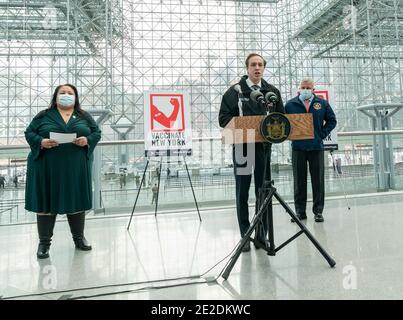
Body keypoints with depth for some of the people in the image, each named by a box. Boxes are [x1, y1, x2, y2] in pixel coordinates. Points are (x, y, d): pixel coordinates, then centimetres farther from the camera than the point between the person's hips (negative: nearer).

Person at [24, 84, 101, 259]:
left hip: (76, 167, 1)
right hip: (48, 167, -1)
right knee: (46, 201, 3)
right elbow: (29, 133, 5)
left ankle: (79, 237, 23)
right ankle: (44, 241, 15)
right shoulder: (43, 116, 7)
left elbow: (97, 132, 7)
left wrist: (87, 140, -13)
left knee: (77, 201, 8)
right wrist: (41, 142, -15)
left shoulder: (84, 116, 10)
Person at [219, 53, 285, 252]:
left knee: (263, 191, 7)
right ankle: (245, 236, 15)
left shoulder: (272, 91, 11)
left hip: (264, 146, 3)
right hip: (242, 146, -2)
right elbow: (224, 118, -2)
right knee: (243, 193, 4)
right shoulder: (235, 91, 2)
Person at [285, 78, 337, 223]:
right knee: (299, 182, 5)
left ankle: (318, 211, 14)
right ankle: (300, 211, 15)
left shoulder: (322, 103, 8)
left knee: (318, 181, 4)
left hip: (316, 147, 1)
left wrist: (322, 134, 1)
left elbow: (332, 120, 13)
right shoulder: (290, 104, 5)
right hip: (298, 147, 0)